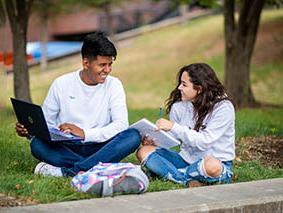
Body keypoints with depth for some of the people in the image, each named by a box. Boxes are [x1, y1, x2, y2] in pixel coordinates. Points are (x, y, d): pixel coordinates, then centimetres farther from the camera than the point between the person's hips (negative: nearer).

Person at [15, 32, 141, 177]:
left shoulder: (113, 85, 1)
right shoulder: (61, 84, 3)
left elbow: (121, 124, -11)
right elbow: (45, 123, 8)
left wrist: (85, 133, -23)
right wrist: (29, 131, -15)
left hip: (100, 148, 0)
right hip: (67, 148, 0)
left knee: (133, 136, -28)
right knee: (37, 144, -29)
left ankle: (68, 171, -34)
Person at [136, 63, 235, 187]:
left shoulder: (223, 108, -15)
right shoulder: (179, 107, 1)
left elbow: (204, 141, -23)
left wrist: (174, 127, -26)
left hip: (218, 163, -5)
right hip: (187, 159, 6)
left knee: (211, 166, -41)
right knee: (144, 151, -9)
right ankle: (189, 181, -24)